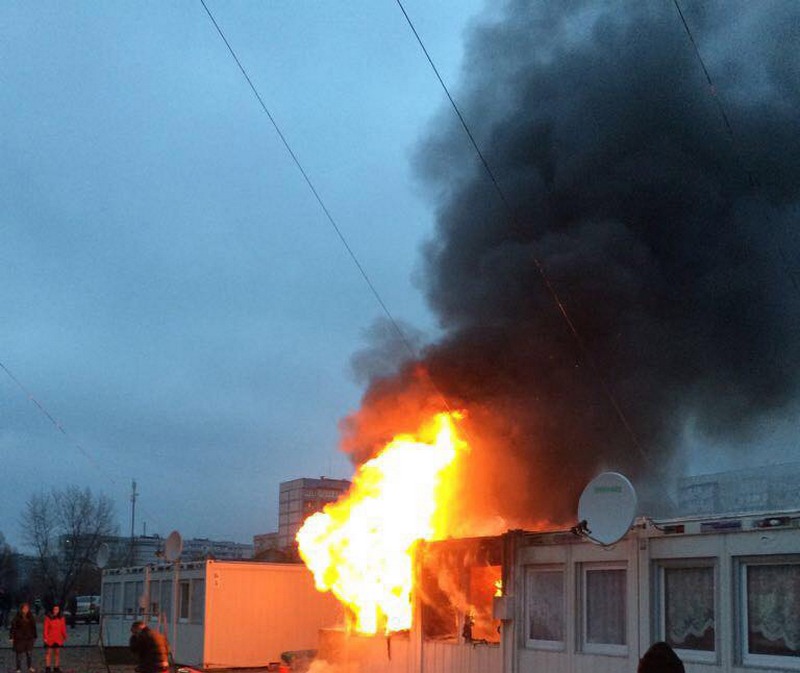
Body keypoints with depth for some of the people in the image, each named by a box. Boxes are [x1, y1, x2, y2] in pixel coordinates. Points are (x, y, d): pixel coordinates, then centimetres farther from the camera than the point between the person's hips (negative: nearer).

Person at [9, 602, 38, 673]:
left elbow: (34, 628, 12)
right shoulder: (17, 618, -6)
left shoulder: (30, 618, 6)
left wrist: (34, 637, 12)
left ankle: (29, 667, 24)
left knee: (29, 653, 8)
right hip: (19, 638, -3)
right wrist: (12, 638, -9)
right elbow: (13, 628, -6)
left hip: (29, 638, 3)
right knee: (19, 654, 2)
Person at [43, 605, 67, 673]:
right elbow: (45, 628, -9)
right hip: (49, 638, -4)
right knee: (48, 653, 1)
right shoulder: (48, 617, -9)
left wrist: (64, 636, -4)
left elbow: (63, 628, 5)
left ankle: (56, 667, 18)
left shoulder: (61, 618, 3)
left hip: (58, 639, 4)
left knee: (57, 653, 9)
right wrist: (45, 637, -14)